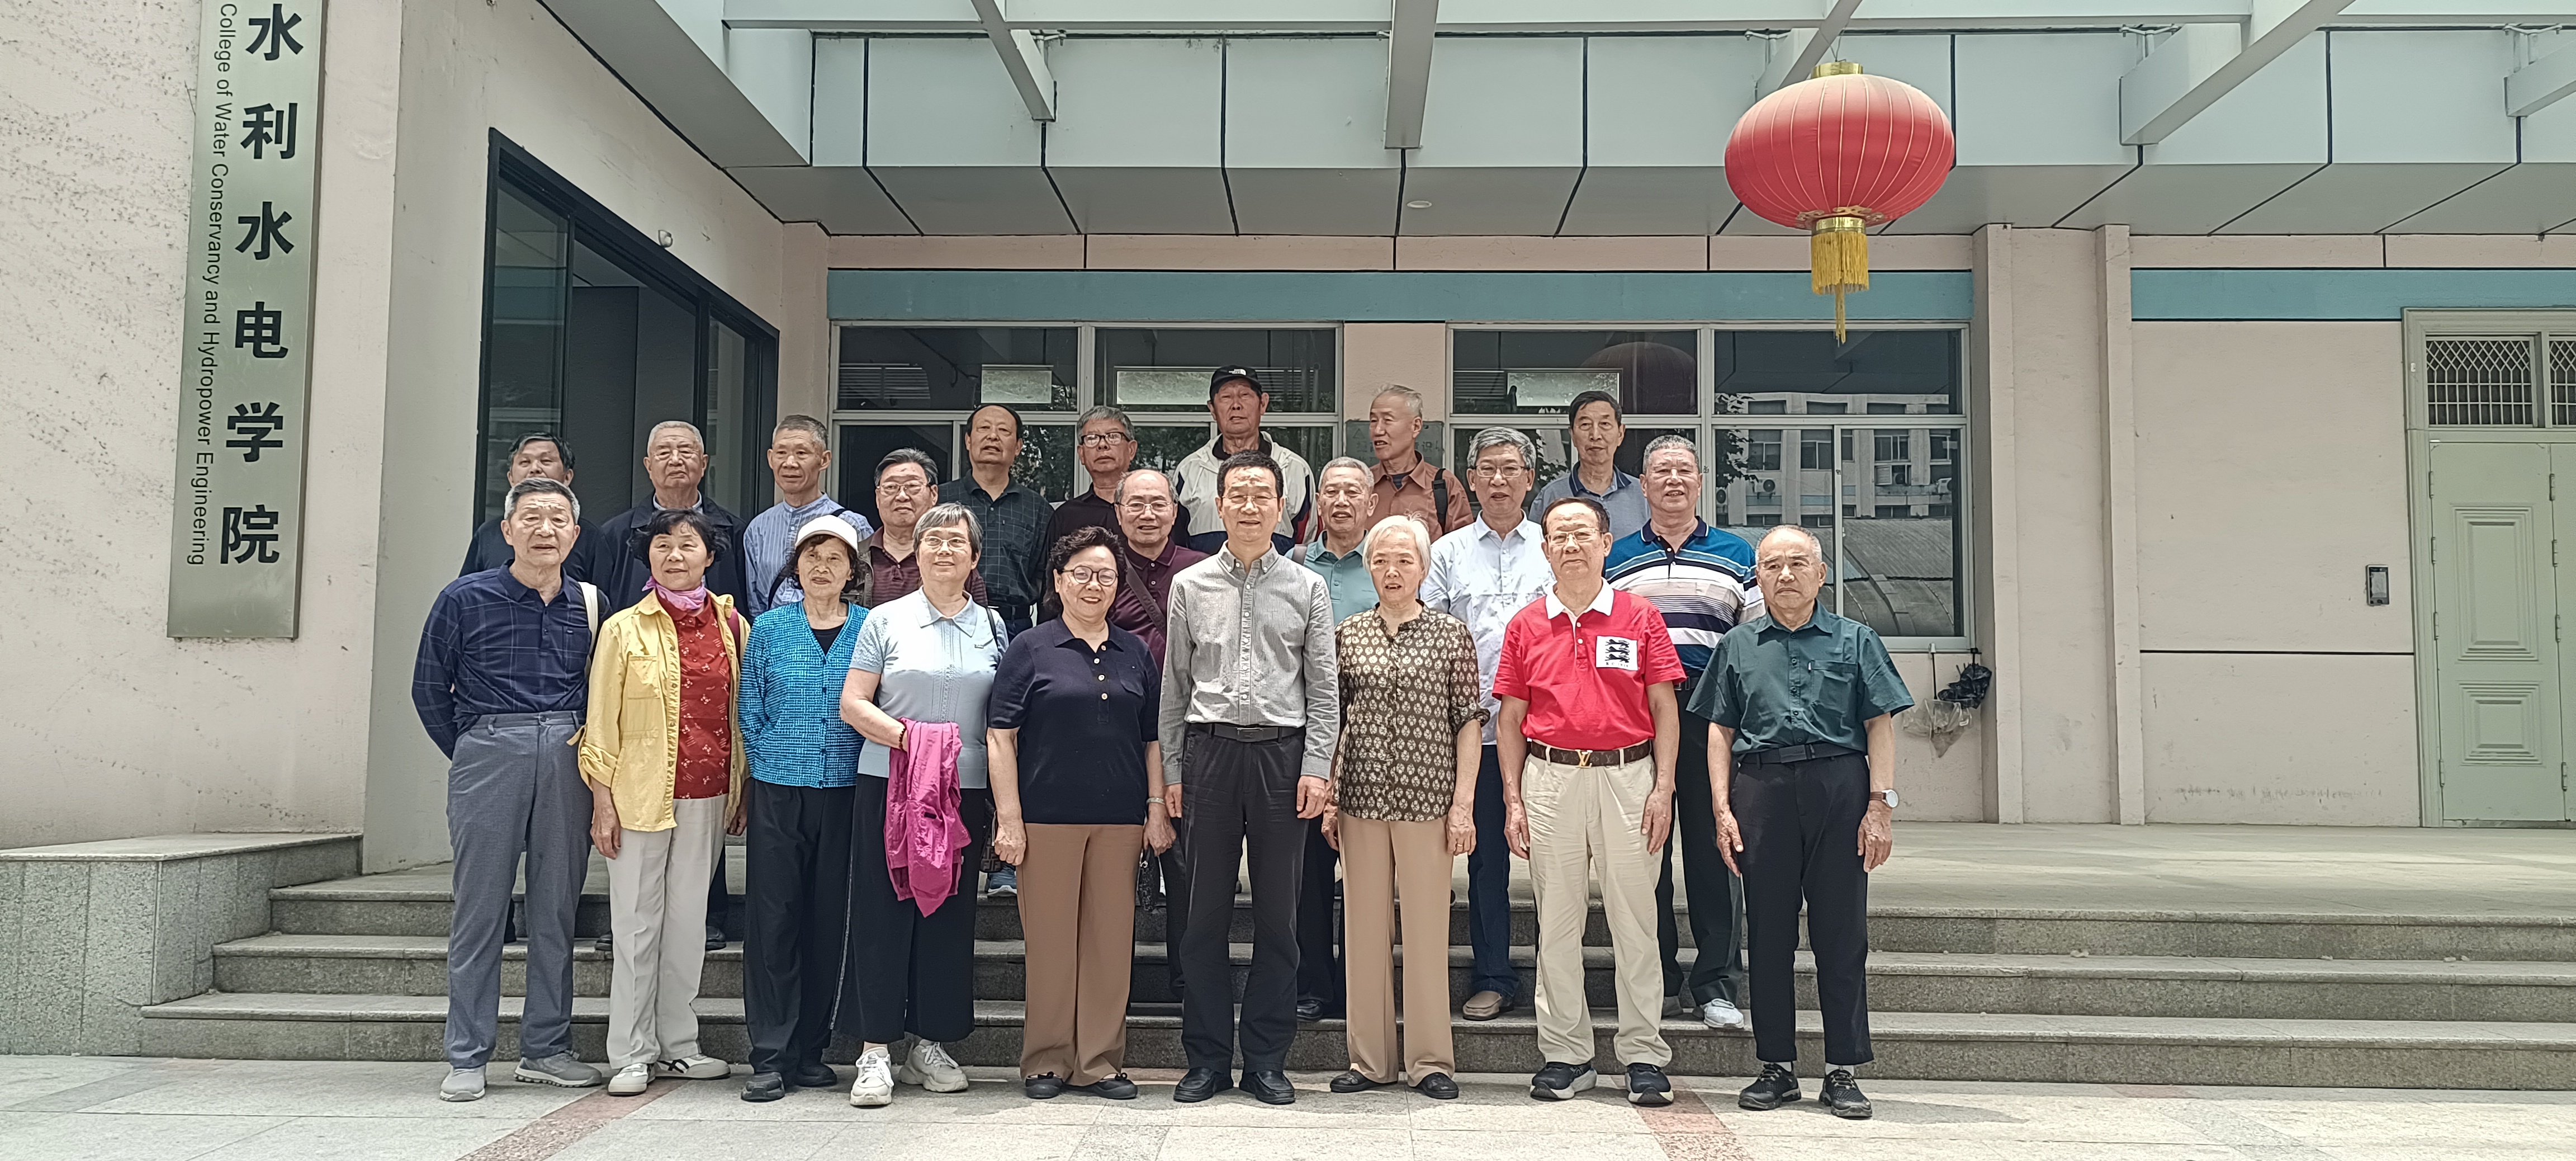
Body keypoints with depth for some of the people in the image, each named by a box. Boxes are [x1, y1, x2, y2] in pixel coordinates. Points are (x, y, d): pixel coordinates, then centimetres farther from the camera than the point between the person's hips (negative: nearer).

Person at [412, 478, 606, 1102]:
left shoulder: (591, 604, 9)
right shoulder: (465, 599, 1)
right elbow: (430, 689, 7)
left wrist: (587, 751, 8)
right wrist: (471, 756, 6)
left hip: (567, 761, 3)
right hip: (488, 752, -3)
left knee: (557, 906, 7)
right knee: (480, 908, 1)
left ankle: (547, 1048, 17)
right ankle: (467, 1058, 8)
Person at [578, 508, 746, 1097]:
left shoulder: (733, 626, 6)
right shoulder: (623, 630, -1)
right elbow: (603, 722, -1)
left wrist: (742, 791, 9)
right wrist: (602, 802, -6)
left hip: (709, 794, 3)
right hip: (641, 793, -3)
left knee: (688, 917, 10)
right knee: (637, 921, 1)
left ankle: (677, 1045, 20)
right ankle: (632, 1053, 10)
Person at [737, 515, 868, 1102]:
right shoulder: (769, 628, 6)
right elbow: (751, 712, 10)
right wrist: (775, 764, 5)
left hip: (845, 792, 0)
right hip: (778, 792, 0)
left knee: (828, 918, 5)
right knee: (772, 917, -1)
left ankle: (810, 1049, 16)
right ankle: (770, 1057, 5)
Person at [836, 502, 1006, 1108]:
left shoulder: (993, 627, 11)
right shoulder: (886, 621, 5)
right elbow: (853, 704, 1)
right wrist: (907, 736, -15)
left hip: (967, 790, 2)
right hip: (890, 786, -2)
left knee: (951, 914, 6)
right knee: (884, 913, -3)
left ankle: (930, 1045, 17)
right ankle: (875, 1051, 4)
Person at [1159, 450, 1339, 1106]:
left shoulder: (1307, 590, 6)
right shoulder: (1190, 586, 9)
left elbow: (1324, 690, 5)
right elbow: (1175, 685, 10)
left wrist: (1316, 769, -4)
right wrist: (1172, 770, 5)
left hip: (1282, 753, 0)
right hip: (1209, 751, 1)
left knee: (1277, 916, 4)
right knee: (1205, 914, 4)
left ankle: (1267, 1060, 15)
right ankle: (1208, 1059, 14)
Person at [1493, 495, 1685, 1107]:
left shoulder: (1640, 618, 5)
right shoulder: (1526, 626, 9)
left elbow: (1664, 711, 4)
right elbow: (1511, 719, 10)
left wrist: (1662, 788, -4)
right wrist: (1512, 799, 3)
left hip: (1627, 775, -1)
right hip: (1550, 777, 2)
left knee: (1634, 919, 1)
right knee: (1556, 921, 5)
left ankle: (1644, 1057, 10)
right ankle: (1565, 1054, 15)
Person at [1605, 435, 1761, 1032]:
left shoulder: (1738, 556, 10)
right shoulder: (1613, 560, 12)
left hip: (1712, 715, -1)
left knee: (1714, 847, 1)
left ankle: (1718, 982, 9)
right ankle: (1653, 976, 16)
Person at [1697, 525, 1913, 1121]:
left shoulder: (1854, 640, 9)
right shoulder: (1738, 646, 13)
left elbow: (1880, 726, 5)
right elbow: (1721, 732, 11)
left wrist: (1881, 805, -4)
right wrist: (1723, 809, 2)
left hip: (1839, 787, -1)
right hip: (1762, 788, 1)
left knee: (1842, 933, 1)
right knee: (1768, 932, 5)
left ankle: (1843, 1070, 10)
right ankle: (1777, 1065, 16)